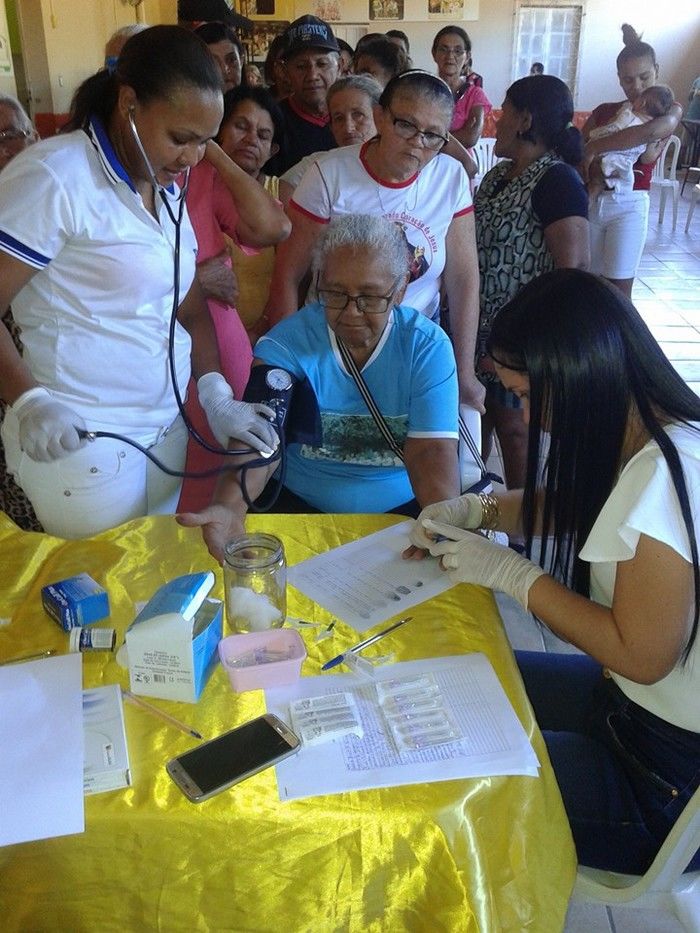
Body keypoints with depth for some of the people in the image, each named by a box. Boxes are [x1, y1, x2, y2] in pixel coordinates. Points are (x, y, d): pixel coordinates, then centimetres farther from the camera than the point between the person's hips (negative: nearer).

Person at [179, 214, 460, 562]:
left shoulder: (427, 347, -7)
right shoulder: (286, 344, -8)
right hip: (299, 507, 0)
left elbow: (432, 454, -16)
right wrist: (229, 506, -41)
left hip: (403, 512, 1)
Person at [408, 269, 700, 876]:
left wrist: (512, 573, -18)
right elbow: (571, 505, 15)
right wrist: (477, 509, 0)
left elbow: (642, 655, -25)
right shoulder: (646, 434, -4)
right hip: (635, 703, 9)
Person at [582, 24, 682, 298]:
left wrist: (594, 148, -21)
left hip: (628, 205, -3)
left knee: (619, 291, -5)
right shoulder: (604, 111, 11)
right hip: (590, 201, 3)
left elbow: (650, 131, -23)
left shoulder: (670, 110, 1)